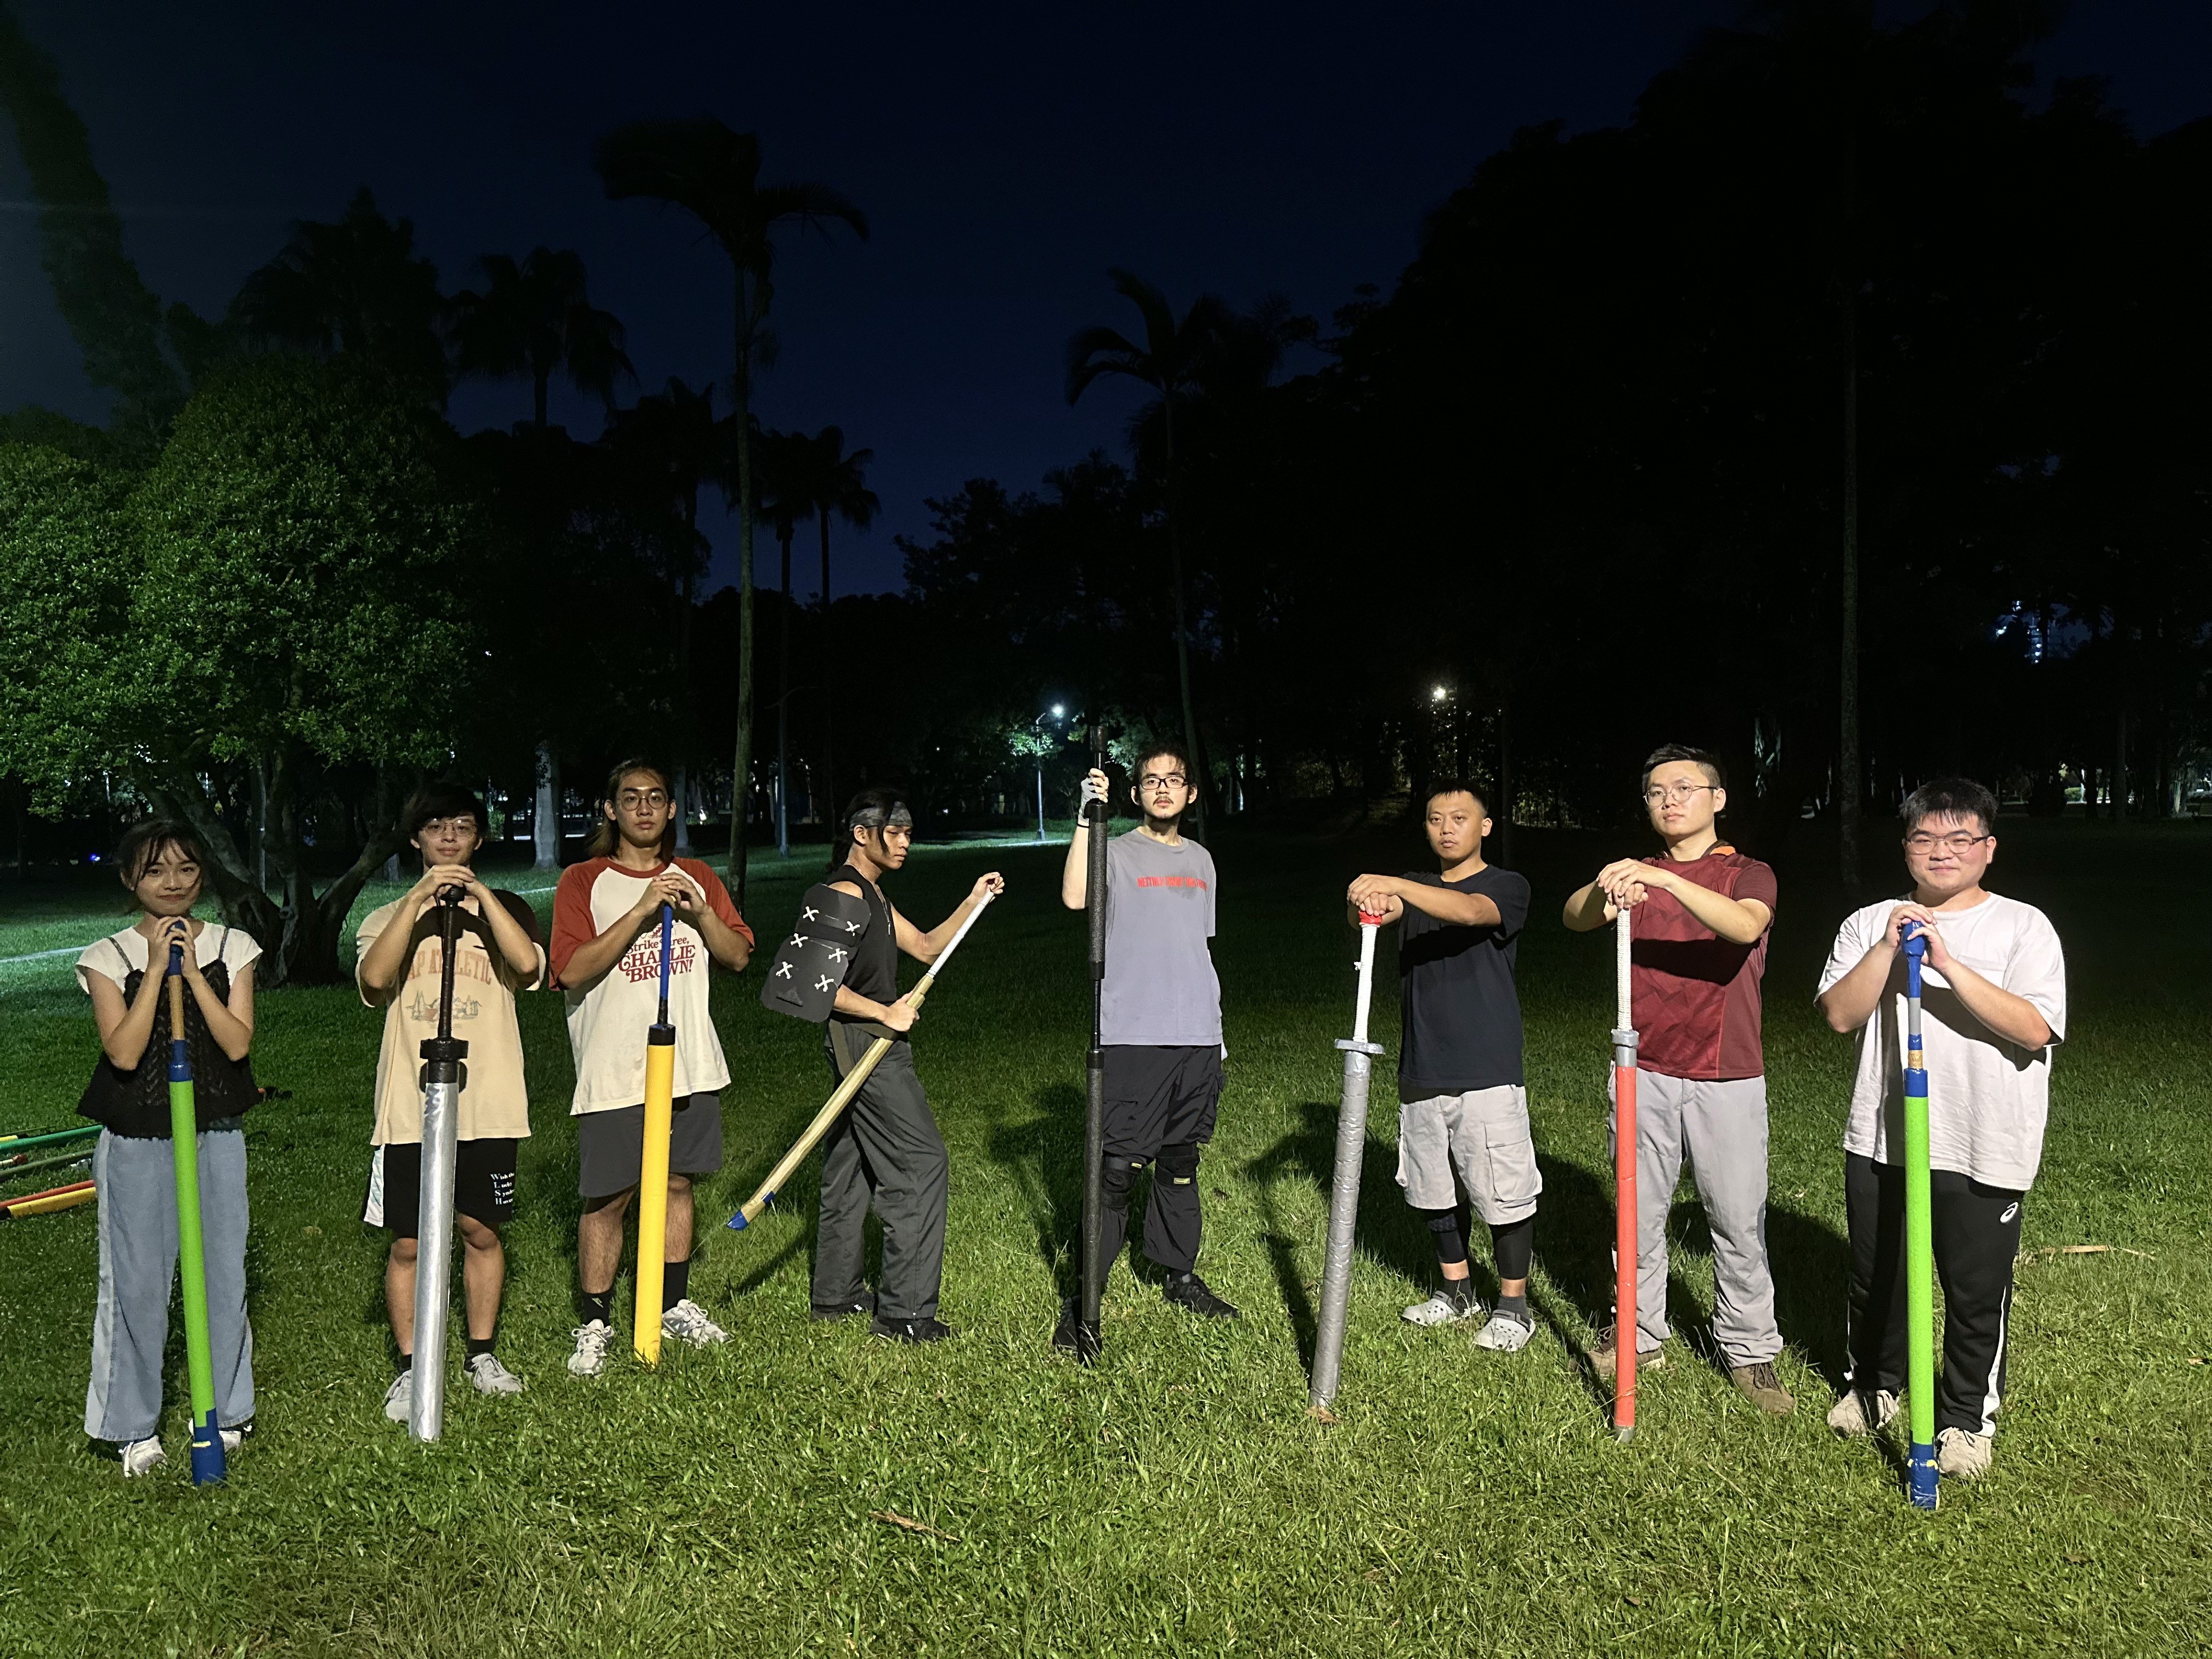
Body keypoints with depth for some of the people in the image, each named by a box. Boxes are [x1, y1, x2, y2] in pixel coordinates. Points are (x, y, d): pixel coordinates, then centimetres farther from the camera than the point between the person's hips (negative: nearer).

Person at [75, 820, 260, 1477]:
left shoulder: (232, 947, 1)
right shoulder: (109, 957, -3)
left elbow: (237, 1042, -9)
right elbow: (124, 1053, -14)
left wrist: (192, 971, -16)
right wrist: (156, 969, -18)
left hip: (217, 1136, 2)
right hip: (135, 1143, -1)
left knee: (223, 1273, 8)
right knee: (136, 1281, 4)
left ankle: (225, 1411, 24)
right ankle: (133, 1427, 20)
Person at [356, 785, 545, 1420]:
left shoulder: (504, 911, 9)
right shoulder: (388, 918, 9)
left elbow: (529, 966, -13)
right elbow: (373, 981, -13)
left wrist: (480, 895, -16)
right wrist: (418, 902, -18)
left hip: (488, 1105, 0)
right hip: (409, 1107, 0)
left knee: (482, 1230, 9)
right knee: (407, 1242, 3)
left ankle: (482, 1352, 25)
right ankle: (410, 1367, 18)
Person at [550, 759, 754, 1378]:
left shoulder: (698, 878, 10)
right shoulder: (582, 882, -3)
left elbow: (740, 957, 6)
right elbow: (572, 970, -15)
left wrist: (701, 914, -12)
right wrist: (640, 911, -22)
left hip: (690, 1064, 4)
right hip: (613, 1071, -4)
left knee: (677, 1183, 13)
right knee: (607, 1199, 0)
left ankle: (675, 1305, 27)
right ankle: (596, 1325, 13)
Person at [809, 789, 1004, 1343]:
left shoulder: (871, 894, 18)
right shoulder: (845, 892, -14)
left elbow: (926, 947, 21)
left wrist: (973, 902, 10)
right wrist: (885, 1013, -19)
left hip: (867, 1046, 11)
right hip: (865, 1044, -11)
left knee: (850, 1168, 16)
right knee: (922, 1164, -8)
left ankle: (837, 1294, 26)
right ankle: (904, 1310, -3)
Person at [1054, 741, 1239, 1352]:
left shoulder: (1200, 859, 17)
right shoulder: (1116, 852, -1)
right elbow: (1074, 897, -24)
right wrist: (1086, 818, -26)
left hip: (1198, 1038, 5)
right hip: (1133, 1037, -5)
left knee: (1181, 1163, 15)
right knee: (1118, 1169, -7)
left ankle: (1180, 1275, 30)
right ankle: (1084, 1300, 1)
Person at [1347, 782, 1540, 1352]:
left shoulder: (1507, 886, -3)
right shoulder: (1414, 887, 13)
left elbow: (1471, 911, -26)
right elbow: (1373, 914, -7)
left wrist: (1395, 886, -40)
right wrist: (1368, 904, -33)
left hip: (1487, 1071, -5)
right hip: (1421, 1070, 5)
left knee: (1504, 1191, 0)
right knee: (1434, 1189, 14)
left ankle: (1513, 1305, 15)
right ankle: (1457, 1291, 31)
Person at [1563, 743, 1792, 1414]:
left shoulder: (1749, 875, 2)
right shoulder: (1634, 875, 10)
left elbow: (1744, 926, -23)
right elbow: (1575, 917, -11)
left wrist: (1666, 881, -37)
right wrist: (1605, 892, -34)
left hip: (1727, 1077, -2)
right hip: (1646, 1073, 3)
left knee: (1739, 1218, 2)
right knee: (1639, 1212, 9)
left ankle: (1750, 1349, 17)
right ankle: (1640, 1336, 24)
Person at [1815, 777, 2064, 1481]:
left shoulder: (2023, 927, -5)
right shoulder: (1870, 923, 3)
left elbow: (2034, 1029, -17)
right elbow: (1840, 1015, -7)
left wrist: (1949, 964, -23)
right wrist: (1888, 948, -16)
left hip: (1985, 1150, -3)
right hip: (1880, 1138, 3)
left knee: (1977, 1290, 8)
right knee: (1875, 1275, 17)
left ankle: (1967, 1415, 29)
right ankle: (1874, 1382, 40)